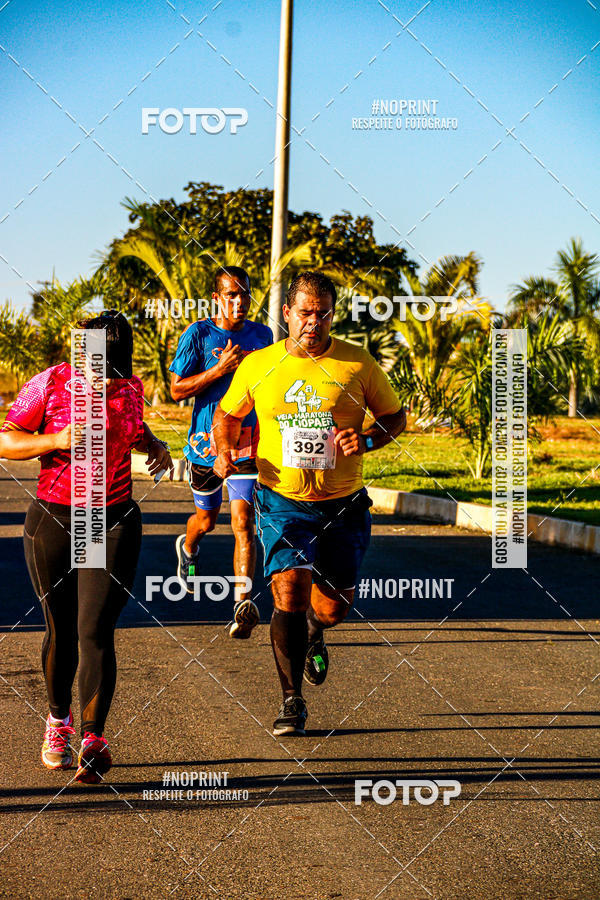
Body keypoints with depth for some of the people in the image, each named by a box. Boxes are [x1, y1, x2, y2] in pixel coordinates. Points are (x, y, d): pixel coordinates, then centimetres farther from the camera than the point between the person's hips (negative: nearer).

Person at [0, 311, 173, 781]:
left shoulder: (131, 387, 3)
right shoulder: (50, 384, -9)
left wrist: (156, 445, 3)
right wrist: (57, 440, -20)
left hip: (115, 523, 1)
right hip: (53, 522, -1)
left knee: (95, 632, -10)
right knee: (61, 630, 10)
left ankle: (93, 738, -5)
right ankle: (59, 719, 33)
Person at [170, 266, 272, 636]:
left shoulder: (262, 335, 6)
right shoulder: (198, 334, -6)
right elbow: (177, 389, -8)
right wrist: (220, 368, -18)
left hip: (247, 445, 1)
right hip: (206, 443, -1)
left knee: (243, 521, -14)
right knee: (207, 518, 18)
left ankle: (244, 602, -20)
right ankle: (188, 548, 54)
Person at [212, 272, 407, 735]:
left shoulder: (358, 363, -4)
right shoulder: (257, 366, -1)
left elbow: (395, 417, 7)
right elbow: (227, 414, 16)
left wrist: (366, 439, -13)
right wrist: (224, 451, -4)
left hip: (343, 506, 1)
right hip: (282, 503, -1)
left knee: (334, 606, 9)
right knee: (290, 593, -18)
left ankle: (313, 633, 48)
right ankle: (292, 700, -6)